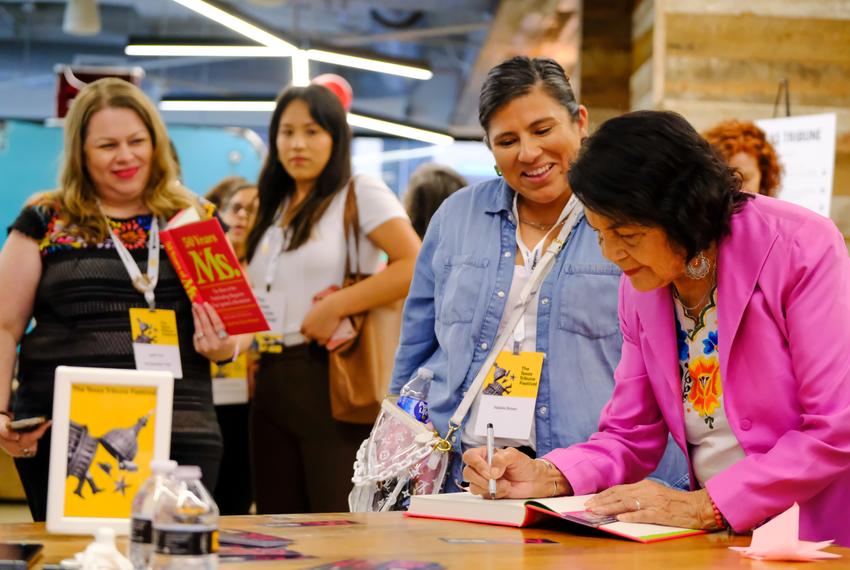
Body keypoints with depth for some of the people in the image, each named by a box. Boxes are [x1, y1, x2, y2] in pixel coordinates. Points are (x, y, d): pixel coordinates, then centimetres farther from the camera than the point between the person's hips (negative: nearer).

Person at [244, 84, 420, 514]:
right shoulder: (273, 211, 20)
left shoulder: (362, 194, -1)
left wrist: (334, 306, -17)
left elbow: (415, 268, -15)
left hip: (331, 381, -7)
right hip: (272, 381, 7)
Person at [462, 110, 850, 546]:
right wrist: (545, 478, -6)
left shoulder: (802, 248, -11)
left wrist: (704, 506, -18)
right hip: (723, 543, 5)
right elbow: (629, 437, 12)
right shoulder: (640, 286, 7)